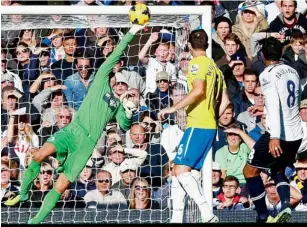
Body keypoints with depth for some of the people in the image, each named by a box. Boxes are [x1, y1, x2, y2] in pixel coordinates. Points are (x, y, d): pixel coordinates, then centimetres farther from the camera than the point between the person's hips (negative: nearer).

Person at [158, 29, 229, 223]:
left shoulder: (197, 63, -6)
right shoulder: (214, 67, 20)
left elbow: (199, 90, -23)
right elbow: (225, 100, 20)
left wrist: (173, 108, -19)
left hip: (198, 125, -9)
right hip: (210, 126, 9)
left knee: (181, 170, -15)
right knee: (180, 170, 11)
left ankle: (208, 215, -26)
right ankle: (177, 218, 8)